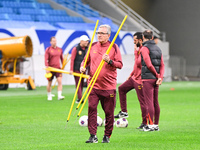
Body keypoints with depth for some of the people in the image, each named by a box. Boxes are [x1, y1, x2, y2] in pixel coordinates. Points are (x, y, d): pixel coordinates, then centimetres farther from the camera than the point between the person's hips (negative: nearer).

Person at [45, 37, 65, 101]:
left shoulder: (60, 49, 9)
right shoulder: (48, 50, -4)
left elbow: (61, 59, 19)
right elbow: (46, 59, -10)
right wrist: (47, 68, -18)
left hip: (58, 68, 3)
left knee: (60, 81, -13)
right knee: (49, 83, 7)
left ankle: (59, 95, -17)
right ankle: (49, 96, 22)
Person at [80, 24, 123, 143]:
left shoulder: (114, 47, 2)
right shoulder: (93, 46, 11)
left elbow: (120, 64, -1)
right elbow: (86, 60, 22)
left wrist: (110, 61, -18)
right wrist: (83, 67, 1)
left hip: (109, 86, -2)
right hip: (93, 85, 2)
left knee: (109, 111, 3)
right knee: (92, 108, -10)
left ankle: (107, 136, 15)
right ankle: (93, 136, -7)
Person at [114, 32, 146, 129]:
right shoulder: (138, 49, 11)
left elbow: (138, 63, -29)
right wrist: (131, 74, 25)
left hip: (139, 80, -10)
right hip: (134, 78, 10)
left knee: (142, 101, -5)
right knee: (121, 88, 17)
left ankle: (145, 122, 2)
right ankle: (124, 112, 20)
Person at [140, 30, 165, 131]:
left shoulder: (144, 48, -10)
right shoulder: (158, 49, 14)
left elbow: (149, 64, -17)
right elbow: (162, 65, 7)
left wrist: (157, 75, -6)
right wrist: (160, 77, -3)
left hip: (147, 78, -8)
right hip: (156, 79, 8)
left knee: (149, 102, -7)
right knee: (155, 102, 11)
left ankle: (151, 125, -9)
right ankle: (156, 124, 14)